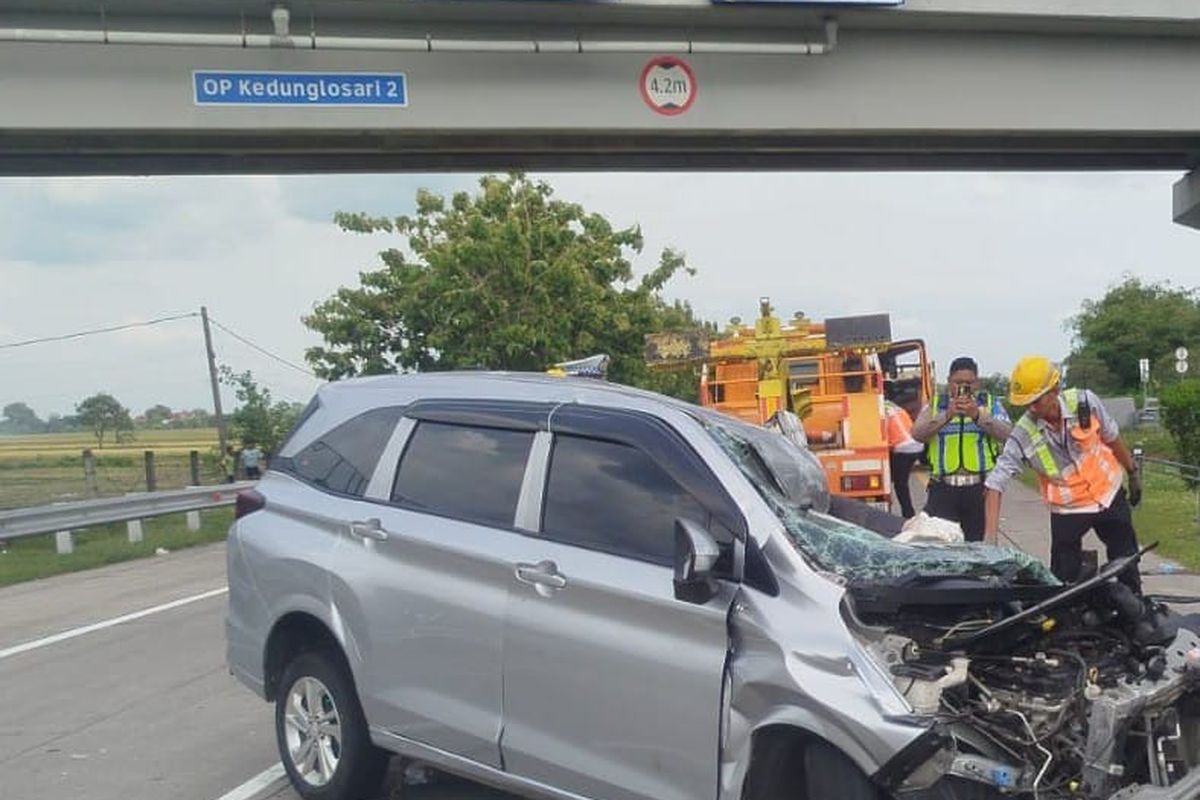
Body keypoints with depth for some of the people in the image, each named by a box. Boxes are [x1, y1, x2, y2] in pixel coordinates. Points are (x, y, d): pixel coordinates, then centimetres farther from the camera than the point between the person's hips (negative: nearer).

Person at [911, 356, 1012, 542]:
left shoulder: (991, 404, 12)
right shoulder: (935, 405, 11)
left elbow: (1006, 434, -5)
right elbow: (918, 434, -5)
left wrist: (977, 415, -20)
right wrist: (947, 415, -18)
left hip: (980, 488, 0)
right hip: (943, 488, 0)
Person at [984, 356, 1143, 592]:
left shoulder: (1085, 402, -19)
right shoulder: (1023, 434, -24)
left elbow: (1111, 437, 0)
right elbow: (995, 484, -26)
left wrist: (1133, 473, 11)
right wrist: (990, 538, -33)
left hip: (1109, 495, 2)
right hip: (1067, 509, -2)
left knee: (1127, 565, 15)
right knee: (1063, 580, -3)